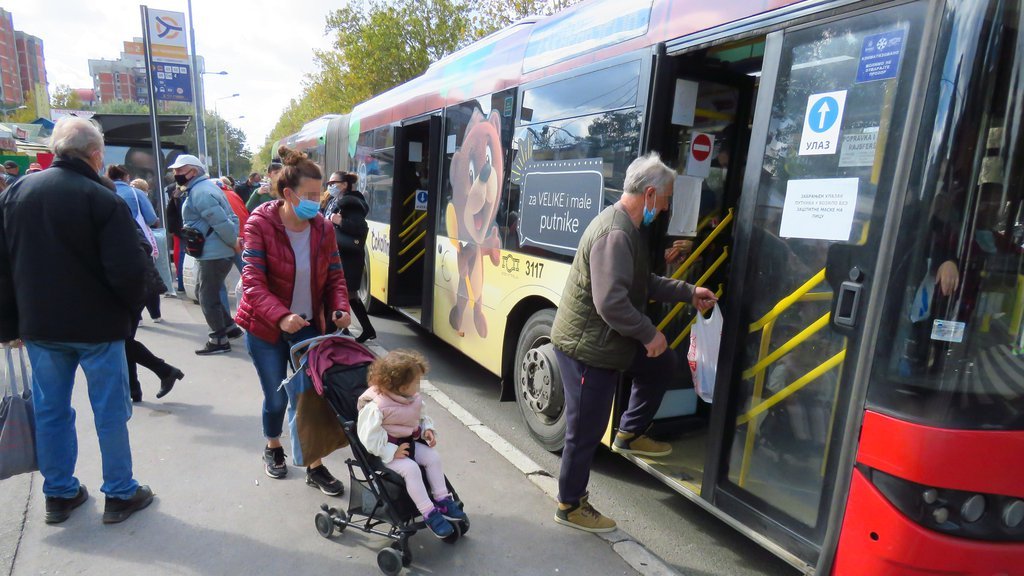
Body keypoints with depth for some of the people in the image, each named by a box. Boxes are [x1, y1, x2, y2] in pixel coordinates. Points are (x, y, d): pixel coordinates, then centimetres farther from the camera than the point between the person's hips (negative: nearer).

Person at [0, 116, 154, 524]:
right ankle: (120, 494, 17)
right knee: (110, 410, 7)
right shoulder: (102, 199, -16)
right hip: (97, 324, -5)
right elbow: (127, 269, -21)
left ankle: (59, 494, 28)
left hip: (39, 324, 5)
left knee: (50, 410, 16)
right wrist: (130, 306, 0)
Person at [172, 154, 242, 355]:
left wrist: (235, 244, -12)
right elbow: (230, 218, 17)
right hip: (214, 252, 11)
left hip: (214, 254, -11)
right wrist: (235, 241, 7)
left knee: (208, 297, -1)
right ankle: (229, 327, 28)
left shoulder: (200, 192, -17)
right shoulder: (203, 188, 17)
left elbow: (221, 223, -24)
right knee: (203, 291, 21)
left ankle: (219, 340, 9)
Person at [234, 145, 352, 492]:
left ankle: (315, 466, 16)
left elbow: (334, 276, 2)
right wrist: (281, 316, -36)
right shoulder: (260, 224, -14)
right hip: (266, 327, -2)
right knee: (277, 397, 9)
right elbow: (252, 280, -21)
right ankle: (273, 449, 40)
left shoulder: (322, 228, -3)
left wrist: (340, 308, -18)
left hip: (308, 326, 3)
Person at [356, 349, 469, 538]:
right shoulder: (376, 407, -26)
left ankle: (442, 499, 2)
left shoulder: (413, 398, -1)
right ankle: (429, 514, -18)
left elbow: (421, 416, 16)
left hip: (408, 443, 8)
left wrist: (427, 429, -4)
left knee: (433, 457, -10)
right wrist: (392, 451, -25)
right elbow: (369, 436, -26)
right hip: (385, 451, -7)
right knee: (410, 468, -27)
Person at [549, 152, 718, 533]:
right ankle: (570, 506, 24)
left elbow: (644, 284, 20)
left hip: (605, 341, 10)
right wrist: (649, 333, -17)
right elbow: (611, 301, -30)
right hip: (585, 347, -10)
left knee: (662, 364, 23)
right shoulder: (615, 233, -24)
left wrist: (688, 293, 16)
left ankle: (629, 435, 34)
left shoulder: (629, 228, 11)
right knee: (586, 431, 3)